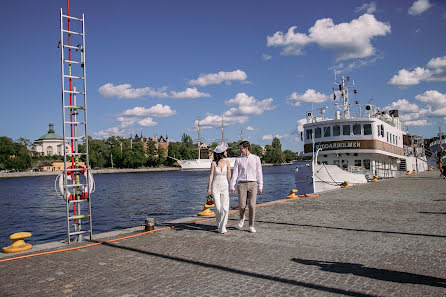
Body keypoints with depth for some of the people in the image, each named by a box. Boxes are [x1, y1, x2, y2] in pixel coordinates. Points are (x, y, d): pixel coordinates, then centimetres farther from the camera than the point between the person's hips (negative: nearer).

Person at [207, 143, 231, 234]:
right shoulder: (213, 163, -4)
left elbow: (229, 176, 4)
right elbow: (211, 175, -1)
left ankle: (223, 227, 1)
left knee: (225, 208, -9)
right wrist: (209, 187, -5)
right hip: (215, 187, -1)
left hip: (225, 186, 2)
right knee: (218, 208, -5)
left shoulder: (227, 163, 1)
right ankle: (218, 222, 26)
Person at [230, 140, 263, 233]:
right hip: (242, 184, 1)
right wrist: (232, 186, -3)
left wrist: (260, 187, 1)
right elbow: (235, 173, 4)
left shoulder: (256, 158, 4)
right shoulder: (238, 159, 6)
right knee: (242, 205, -5)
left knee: (252, 206, -7)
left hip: (253, 184, 0)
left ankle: (251, 226, 6)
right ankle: (242, 218, 29)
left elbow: (259, 173, 4)